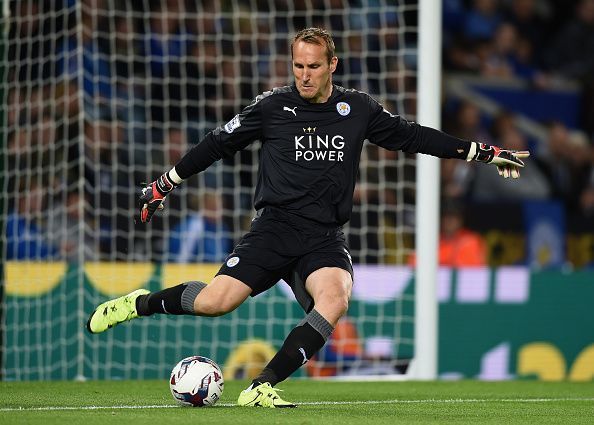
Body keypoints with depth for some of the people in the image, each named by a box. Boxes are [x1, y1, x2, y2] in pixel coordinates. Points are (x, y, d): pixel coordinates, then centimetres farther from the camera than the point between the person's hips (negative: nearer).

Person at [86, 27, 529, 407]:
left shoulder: (359, 109, 8)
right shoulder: (272, 106, 2)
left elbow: (413, 136, 16)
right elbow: (218, 144, 11)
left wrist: (485, 152, 15)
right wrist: (165, 183, 14)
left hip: (325, 236, 2)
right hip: (275, 225, -2)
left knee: (334, 301, -30)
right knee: (215, 301, -20)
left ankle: (263, 386, -23)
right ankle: (139, 303, 10)